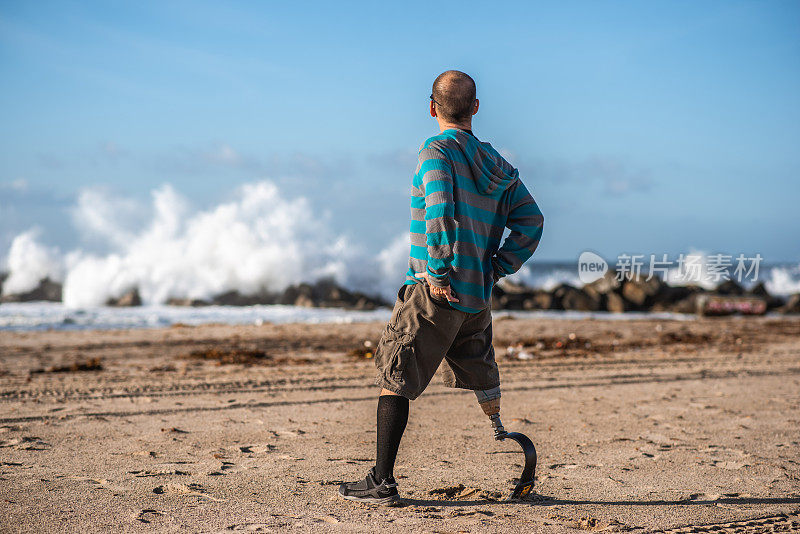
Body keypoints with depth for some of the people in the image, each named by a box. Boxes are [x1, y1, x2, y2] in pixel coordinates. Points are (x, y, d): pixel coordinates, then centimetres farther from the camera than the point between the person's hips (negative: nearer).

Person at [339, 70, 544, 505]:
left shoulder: (437, 151, -10)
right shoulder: (495, 164, 12)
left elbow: (439, 211, -25)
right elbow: (531, 220, 10)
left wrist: (439, 273, -18)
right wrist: (496, 268, 10)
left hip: (434, 293, -7)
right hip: (478, 297, 7)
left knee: (394, 380, 0)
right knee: (480, 378, 24)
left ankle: (382, 482, -2)